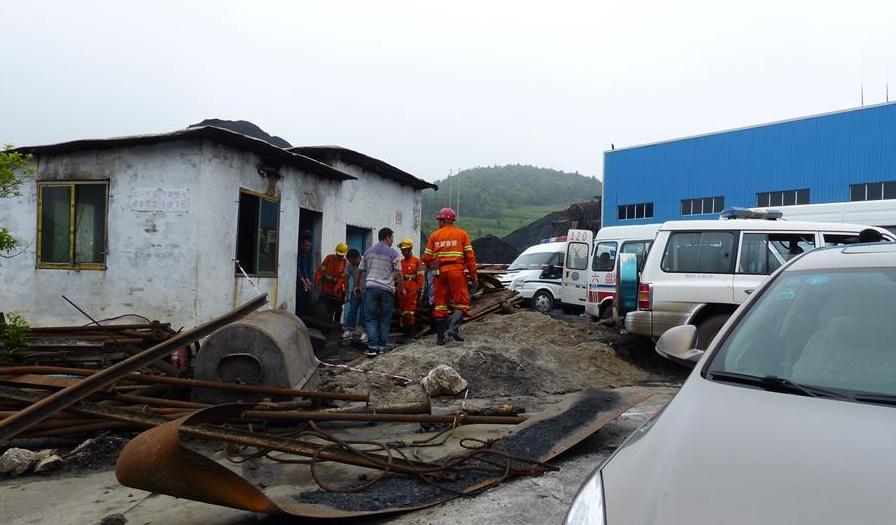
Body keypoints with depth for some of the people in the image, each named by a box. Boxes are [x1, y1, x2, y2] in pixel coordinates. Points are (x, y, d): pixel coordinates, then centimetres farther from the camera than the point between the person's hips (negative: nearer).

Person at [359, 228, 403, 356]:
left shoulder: (368, 251, 11)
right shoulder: (393, 253, -2)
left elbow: (361, 270, 16)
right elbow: (398, 274, -4)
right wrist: (401, 289, 7)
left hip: (370, 287, 2)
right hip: (387, 289, -2)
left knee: (370, 318, 2)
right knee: (385, 319, 9)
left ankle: (372, 346, -10)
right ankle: (381, 346, 10)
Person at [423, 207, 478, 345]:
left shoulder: (434, 235, 9)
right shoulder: (462, 234, 6)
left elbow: (427, 258, 6)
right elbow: (470, 256, -1)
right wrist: (474, 276, 2)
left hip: (440, 272, 2)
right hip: (456, 271, -2)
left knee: (440, 303, 8)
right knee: (461, 302, 4)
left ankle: (440, 336, 8)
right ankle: (453, 327, -16)